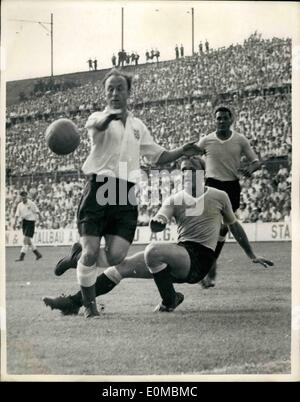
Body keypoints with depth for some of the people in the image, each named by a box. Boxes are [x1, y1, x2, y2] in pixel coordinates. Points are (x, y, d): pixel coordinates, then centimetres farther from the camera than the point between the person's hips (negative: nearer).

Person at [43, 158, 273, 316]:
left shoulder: (218, 197, 5)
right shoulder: (175, 199, 13)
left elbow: (234, 226, 19)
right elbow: (157, 226, -2)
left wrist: (252, 256, 26)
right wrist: (157, 223, -28)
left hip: (200, 259, -5)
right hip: (180, 257, 5)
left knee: (153, 250, -33)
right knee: (122, 266, -5)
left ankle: (170, 300, -13)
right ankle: (74, 302, -5)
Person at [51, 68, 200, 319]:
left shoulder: (138, 126, 20)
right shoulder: (98, 118, 4)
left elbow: (158, 156, 27)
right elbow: (99, 125, -23)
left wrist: (182, 152, 9)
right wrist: (112, 114, -46)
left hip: (126, 195, 4)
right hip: (99, 189, -4)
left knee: (116, 257, -9)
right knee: (91, 252, -10)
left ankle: (81, 255, 22)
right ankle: (89, 305, 9)